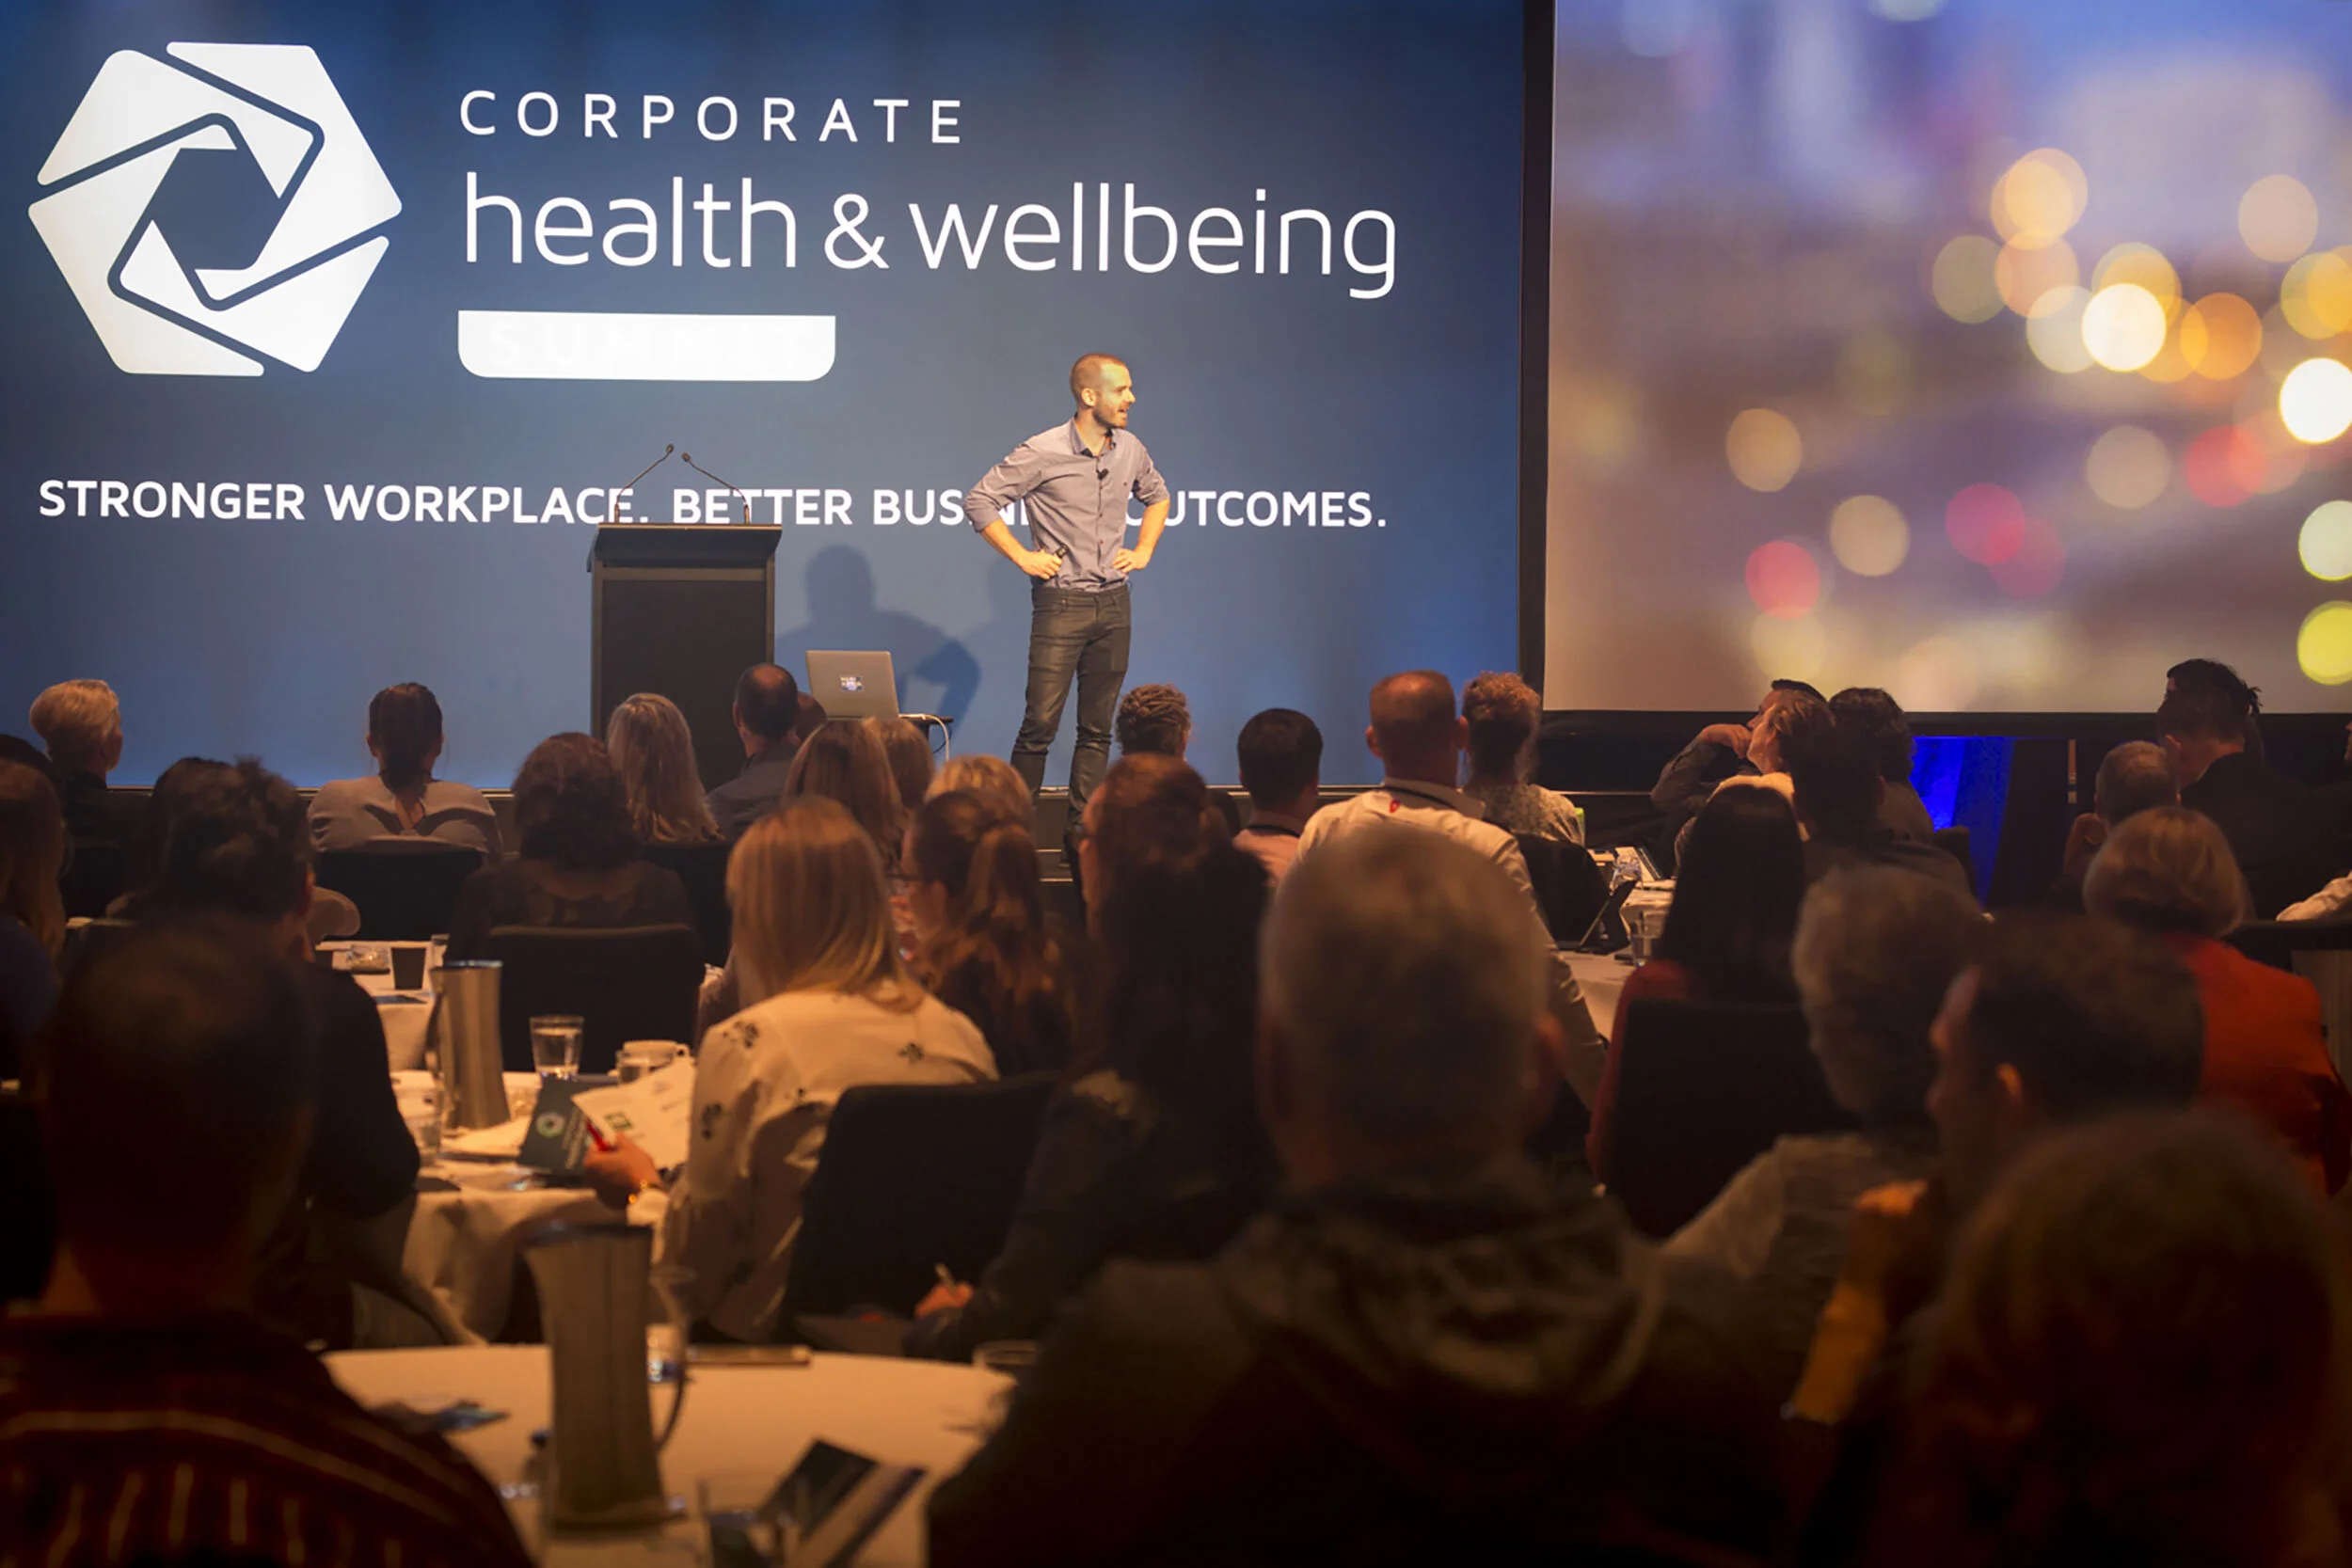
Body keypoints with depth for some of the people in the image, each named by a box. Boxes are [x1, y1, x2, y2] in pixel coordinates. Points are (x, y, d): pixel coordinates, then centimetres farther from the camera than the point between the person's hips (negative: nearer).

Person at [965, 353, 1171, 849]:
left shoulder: (1131, 450, 6)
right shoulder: (1043, 453, -11)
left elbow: (1157, 496, 27)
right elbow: (979, 500, -7)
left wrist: (1143, 551, 14)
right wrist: (1022, 556, -8)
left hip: (1113, 604, 5)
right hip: (1061, 603, -5)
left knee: (1098, 727, 7)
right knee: (1041, 721, -8)